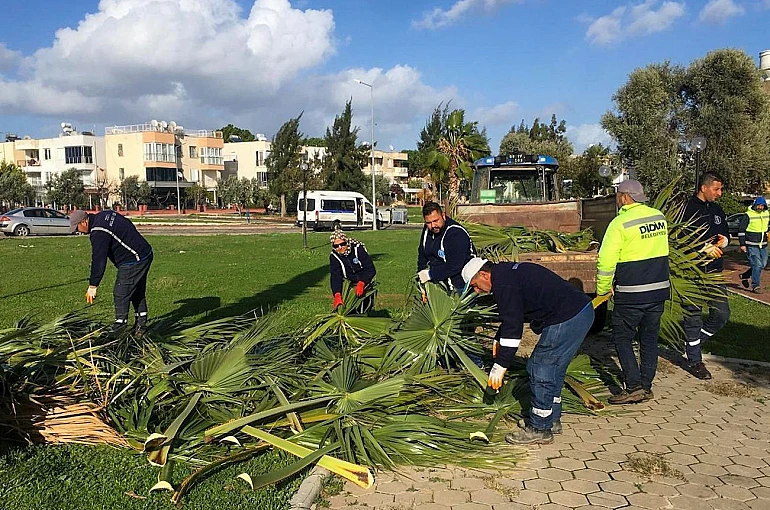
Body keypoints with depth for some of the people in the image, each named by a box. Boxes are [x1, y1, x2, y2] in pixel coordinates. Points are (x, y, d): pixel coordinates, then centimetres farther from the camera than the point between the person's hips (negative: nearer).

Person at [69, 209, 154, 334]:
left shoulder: (98, 233, -20)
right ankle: (141, 325, 25)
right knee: (138, 292, 17)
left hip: (133, 262, -11)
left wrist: (93, 286, -14)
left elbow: (98, 260, -20)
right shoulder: (103, 215, 10)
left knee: (120, 294, -4)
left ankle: (119, 329, 2)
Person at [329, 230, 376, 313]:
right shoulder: (334, 256, -12)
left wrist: (361, 283, -40)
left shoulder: (358, 249, -20)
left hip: (365, 282, -2)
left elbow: (371, 269, -23)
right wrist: (337, 295, -37)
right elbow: (335, 276, -22)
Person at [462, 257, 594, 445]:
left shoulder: (504, 284, -14)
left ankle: (539, 430, 9)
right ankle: (552, 420, 31)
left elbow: (512, 326, -18)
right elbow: (512, 316, 32)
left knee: (540, 371, -2)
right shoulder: (507, 272, 18)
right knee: (553, 370, 20)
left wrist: (500, 366, -13)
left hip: (566, 320, -11)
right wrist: (498, 340, 34)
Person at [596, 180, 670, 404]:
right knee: (649, 338, 14)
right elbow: (660, 251, 16)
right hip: (660, 289, 7)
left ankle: (634, 387, 1)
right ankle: (646, 387, 20)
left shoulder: (620, 223, -15)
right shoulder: (660, 217, 6)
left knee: (622, 338, 5)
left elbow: (606, 261, -16)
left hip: (631, 294, -7)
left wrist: (603, 289, -3)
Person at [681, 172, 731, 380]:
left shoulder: (717, 209, 14)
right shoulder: (687, 209, -10)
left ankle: (694, 341, 28)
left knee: (722, 314, 7)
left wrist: (723, 240, -1)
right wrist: (705, 247, -20)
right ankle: (694, 361, 14)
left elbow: (726, 234, 21)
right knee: (693, 315, 2)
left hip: (714, 270, 7)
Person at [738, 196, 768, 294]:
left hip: (763, 245, 7)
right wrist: (742, 244, -11)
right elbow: (741, 230, -9)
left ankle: (744, 276, 29)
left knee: (763, 264, 10)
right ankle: (755, 286, -2)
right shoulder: (748, 215, -10)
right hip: (752, 245, -7)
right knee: (757, 264, -10)